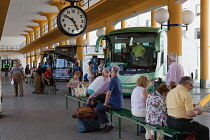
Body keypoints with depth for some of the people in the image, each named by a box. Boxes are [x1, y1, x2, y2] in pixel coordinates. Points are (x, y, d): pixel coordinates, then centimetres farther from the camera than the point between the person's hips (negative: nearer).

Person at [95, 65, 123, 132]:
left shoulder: (113, 80, -18)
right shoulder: (118, 80, 14)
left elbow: (108, 93, -23)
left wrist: (106, 103, -13)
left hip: (115, 104, -10)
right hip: (119, 103, 10)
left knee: (97, 110, -8)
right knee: (98, 106, 15)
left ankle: (108, 124, -2)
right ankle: (105, 123, 14)